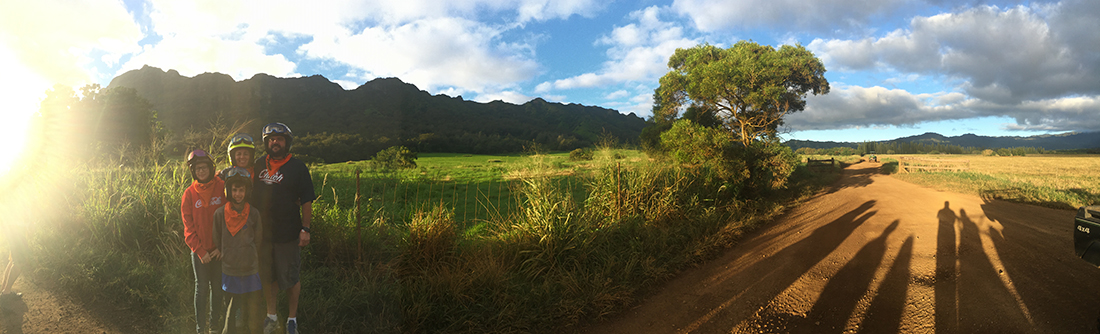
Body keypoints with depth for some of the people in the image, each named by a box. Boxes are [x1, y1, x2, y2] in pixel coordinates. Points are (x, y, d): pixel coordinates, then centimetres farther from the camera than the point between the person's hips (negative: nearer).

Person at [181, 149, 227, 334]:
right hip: (199, 251, 0)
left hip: (219, 250, 0)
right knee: (202, 288, 4)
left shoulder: (222, 188, -3)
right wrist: (200, 251, -8)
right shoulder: (189, 194, -1)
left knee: (218, 287, 9)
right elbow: (189, 226, 0)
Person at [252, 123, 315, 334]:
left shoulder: (298, 168, -4)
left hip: (287, 233, -4)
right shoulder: (259, 164, 7)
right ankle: (271, 315, 34)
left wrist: (305, 229, -10)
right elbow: (249, 193, 15)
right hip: (261, 231, 4)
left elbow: (306, 201, -5)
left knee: (289, 278, 5)